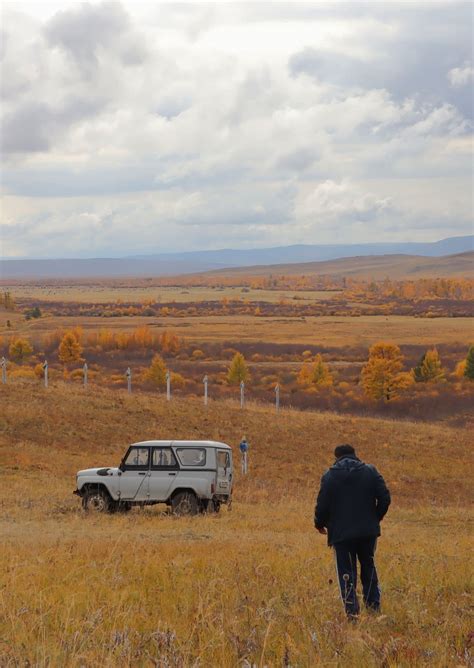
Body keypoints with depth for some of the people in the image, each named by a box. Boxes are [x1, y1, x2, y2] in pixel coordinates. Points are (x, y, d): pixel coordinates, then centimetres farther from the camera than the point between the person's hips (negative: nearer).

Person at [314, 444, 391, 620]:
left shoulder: (330, 476, -5)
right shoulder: (370, 471, 1)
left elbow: (322, 505, -7)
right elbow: (384, 498, -3)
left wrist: (320, 523, 12)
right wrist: (375, 518, 14)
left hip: (341, 533, -2)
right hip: (368, 531, 2)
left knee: (346, 572, 3)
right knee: (368, 568, 18)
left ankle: (352, 610, -6)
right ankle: (373, 604, 17)